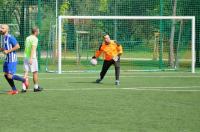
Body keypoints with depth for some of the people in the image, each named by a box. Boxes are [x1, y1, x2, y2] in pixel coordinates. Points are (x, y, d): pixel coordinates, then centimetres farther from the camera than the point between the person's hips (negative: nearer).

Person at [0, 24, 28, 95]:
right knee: (6, 75, 8)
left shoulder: (10, 37, -16)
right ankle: (14, 90, 17)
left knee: (10, 76, -11)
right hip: (7, 59, 9)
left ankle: (24, 80, 11)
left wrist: (8, 51, -20)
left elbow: (17, 46, -21)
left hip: (12, 60, -9)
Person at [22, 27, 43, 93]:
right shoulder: (35, 39, -10)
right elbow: (33, 48, -21)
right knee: (35, 72, 6)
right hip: (32, 58, -7)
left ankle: (24, 88, -5)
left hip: (26, 57, 7)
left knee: (26, 72, 3)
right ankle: (36, 87, 16)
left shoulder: (27, 38, 14)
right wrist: (31, 58, -27)